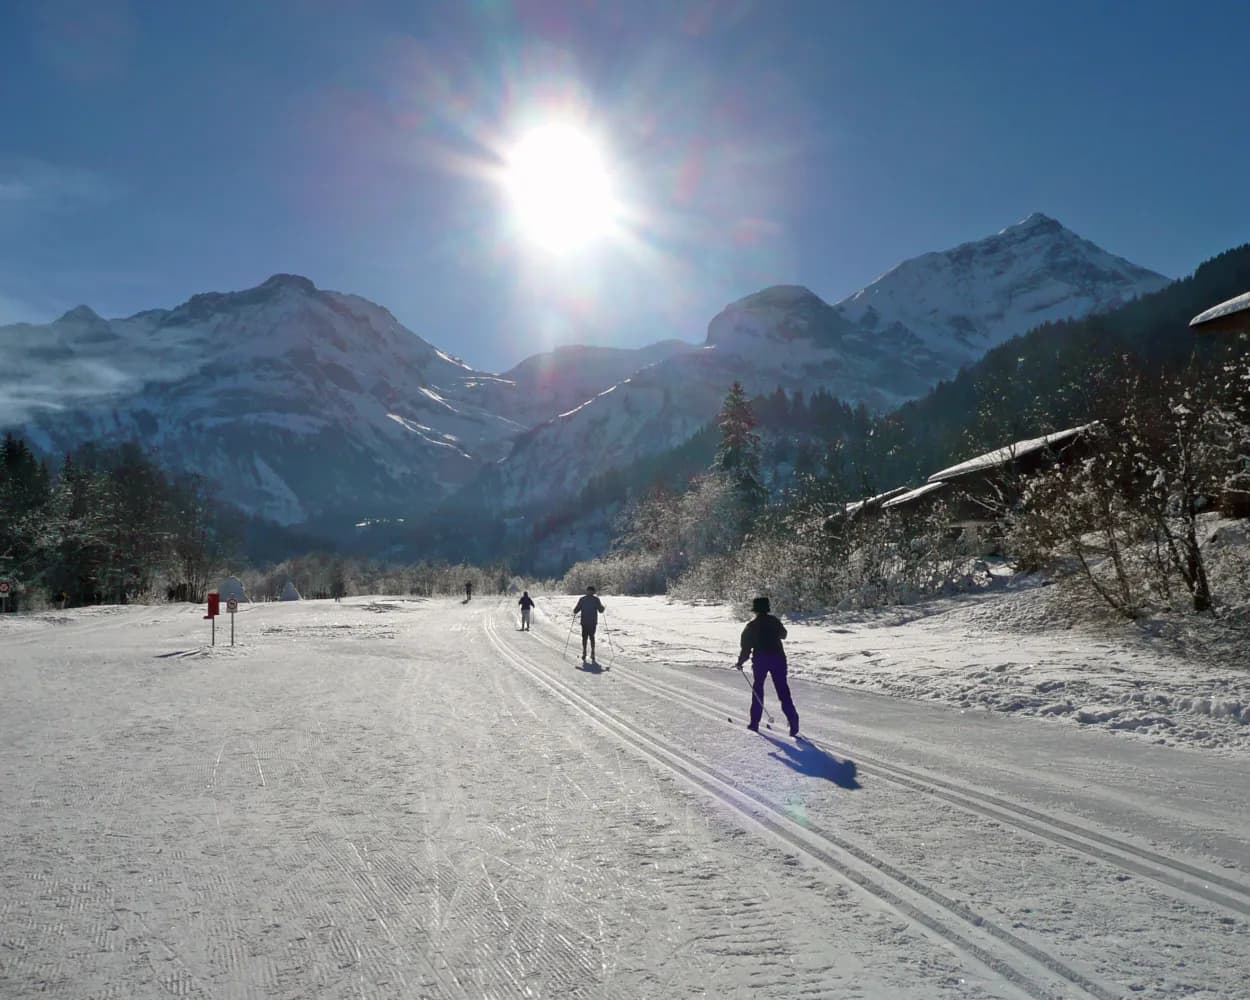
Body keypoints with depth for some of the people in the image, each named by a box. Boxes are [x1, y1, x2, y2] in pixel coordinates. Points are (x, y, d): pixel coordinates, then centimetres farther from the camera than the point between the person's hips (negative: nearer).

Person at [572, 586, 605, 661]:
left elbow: (576, 611, -3)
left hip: (584, 622, -1)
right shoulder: (596, 600, -4)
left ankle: (584, 653, 2)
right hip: (593, 622, 1)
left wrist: (574, 611, 20)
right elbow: (600, 610, 0)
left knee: (584, 637, 10)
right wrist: (603, 608, 22)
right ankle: (592, 653, 7)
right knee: (592, 636, 15)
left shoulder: (582, 599, -4)